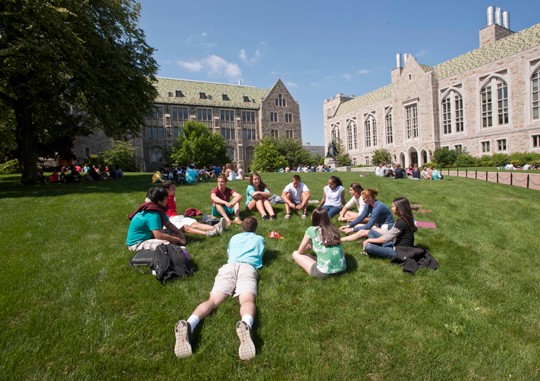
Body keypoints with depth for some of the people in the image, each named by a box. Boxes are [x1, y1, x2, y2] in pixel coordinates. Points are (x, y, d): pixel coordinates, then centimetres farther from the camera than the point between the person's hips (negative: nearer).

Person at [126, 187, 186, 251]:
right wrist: (178, 239, -23)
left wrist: (180, 232, -8)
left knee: (174, 234, 5)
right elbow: (159, 235, -32)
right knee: (166, 244, -30)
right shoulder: (153, 214, -26)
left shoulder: (159, 209, 1)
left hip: (148, 236, 9)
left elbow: (168, 224, 8)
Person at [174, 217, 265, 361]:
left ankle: (188, 325, -48)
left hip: (229, 266, 2)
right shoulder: (259, 239, 33)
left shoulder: (234, 238, 38)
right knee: (247, 300, -27)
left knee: (213, 299, -17)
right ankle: (246, 326, -63)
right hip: (247, 267, -2)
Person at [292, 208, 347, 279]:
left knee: (295, 254, 12)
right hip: (342, 269, 6)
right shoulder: (333, 229, 9)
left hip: (323, 273, -6)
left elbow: (300, 251, 8)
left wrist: (308, 247, 31)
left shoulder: (311, 230, -2)